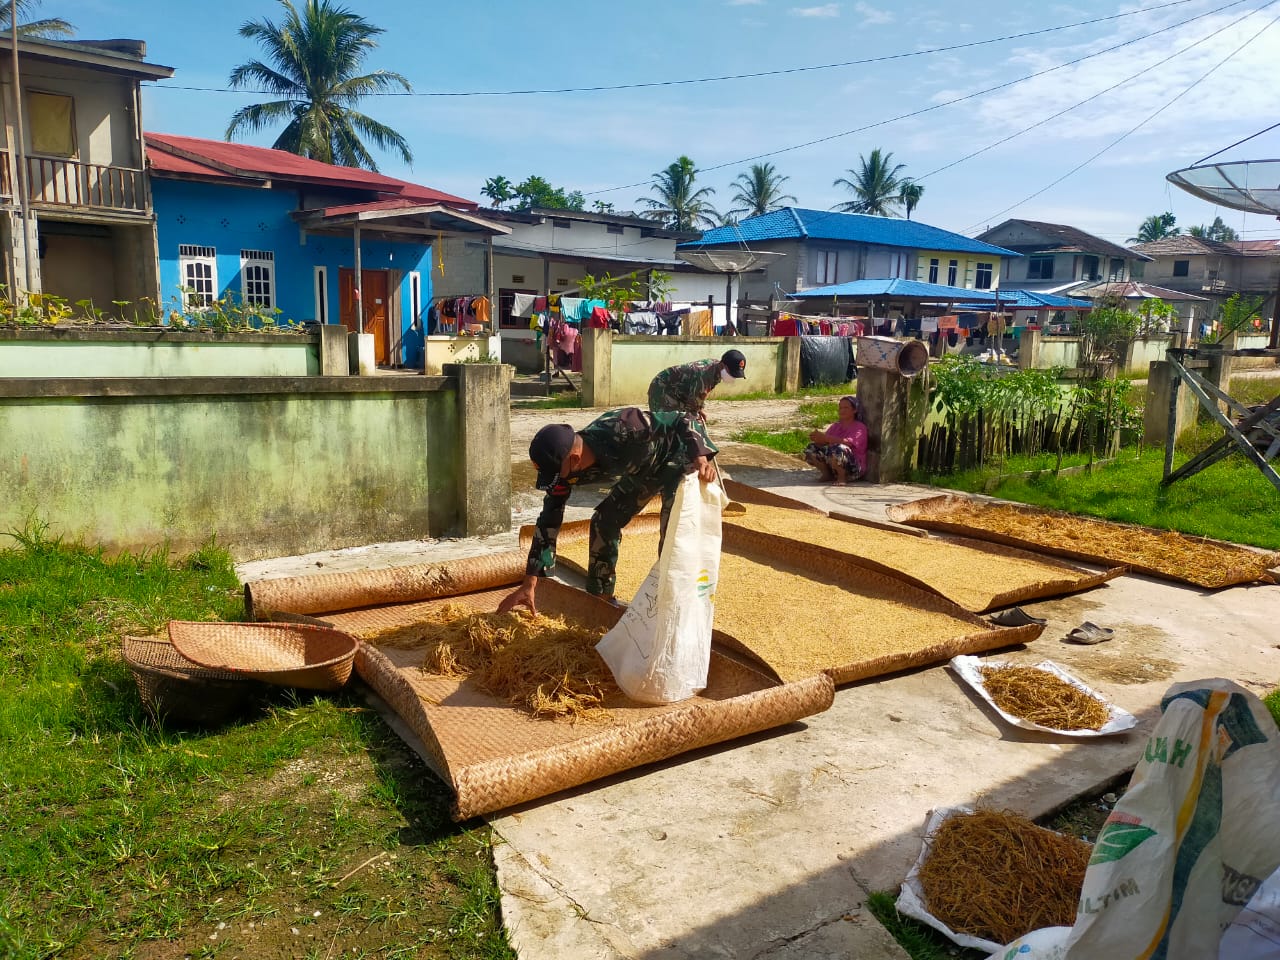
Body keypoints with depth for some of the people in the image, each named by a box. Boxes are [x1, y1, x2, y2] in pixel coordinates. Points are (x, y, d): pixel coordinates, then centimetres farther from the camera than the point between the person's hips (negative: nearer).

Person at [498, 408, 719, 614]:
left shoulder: (622, 430, -40)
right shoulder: (567, 467, -19)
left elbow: (681, 421, -30)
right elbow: (549, 522, -14)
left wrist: (701, 459, -47)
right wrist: (529, 584, -15)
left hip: (678, 458, -6)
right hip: (643, 469, 6)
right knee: (603, 522, 1)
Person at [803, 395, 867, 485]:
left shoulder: (860, 427, -7)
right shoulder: (836, 426, 15)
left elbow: (848, 443, -26)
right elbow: (824, 442, 0)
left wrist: (826, 438, -34)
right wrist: (818, 437, -24)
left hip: (853, 468, -6)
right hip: (832, 467, 7)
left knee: (837, 449, -36)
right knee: (811, 448, -8)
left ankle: (842, 477, -14)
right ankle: (827, 474, 4)